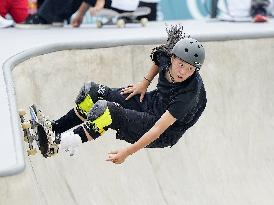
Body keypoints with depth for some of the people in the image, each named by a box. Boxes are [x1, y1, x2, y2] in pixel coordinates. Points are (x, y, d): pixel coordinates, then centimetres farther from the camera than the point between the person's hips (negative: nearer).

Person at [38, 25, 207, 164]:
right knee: (92, 92, -1)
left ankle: (58, 144, -28)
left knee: (105, 110, -29)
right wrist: (145, 83, 6)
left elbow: (159, 128, -35)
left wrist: (128, 152, -36)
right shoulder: (167, 55, -15)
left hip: (165, 135, -8)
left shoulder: (189, 94, -33)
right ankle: (53, 129, 9)